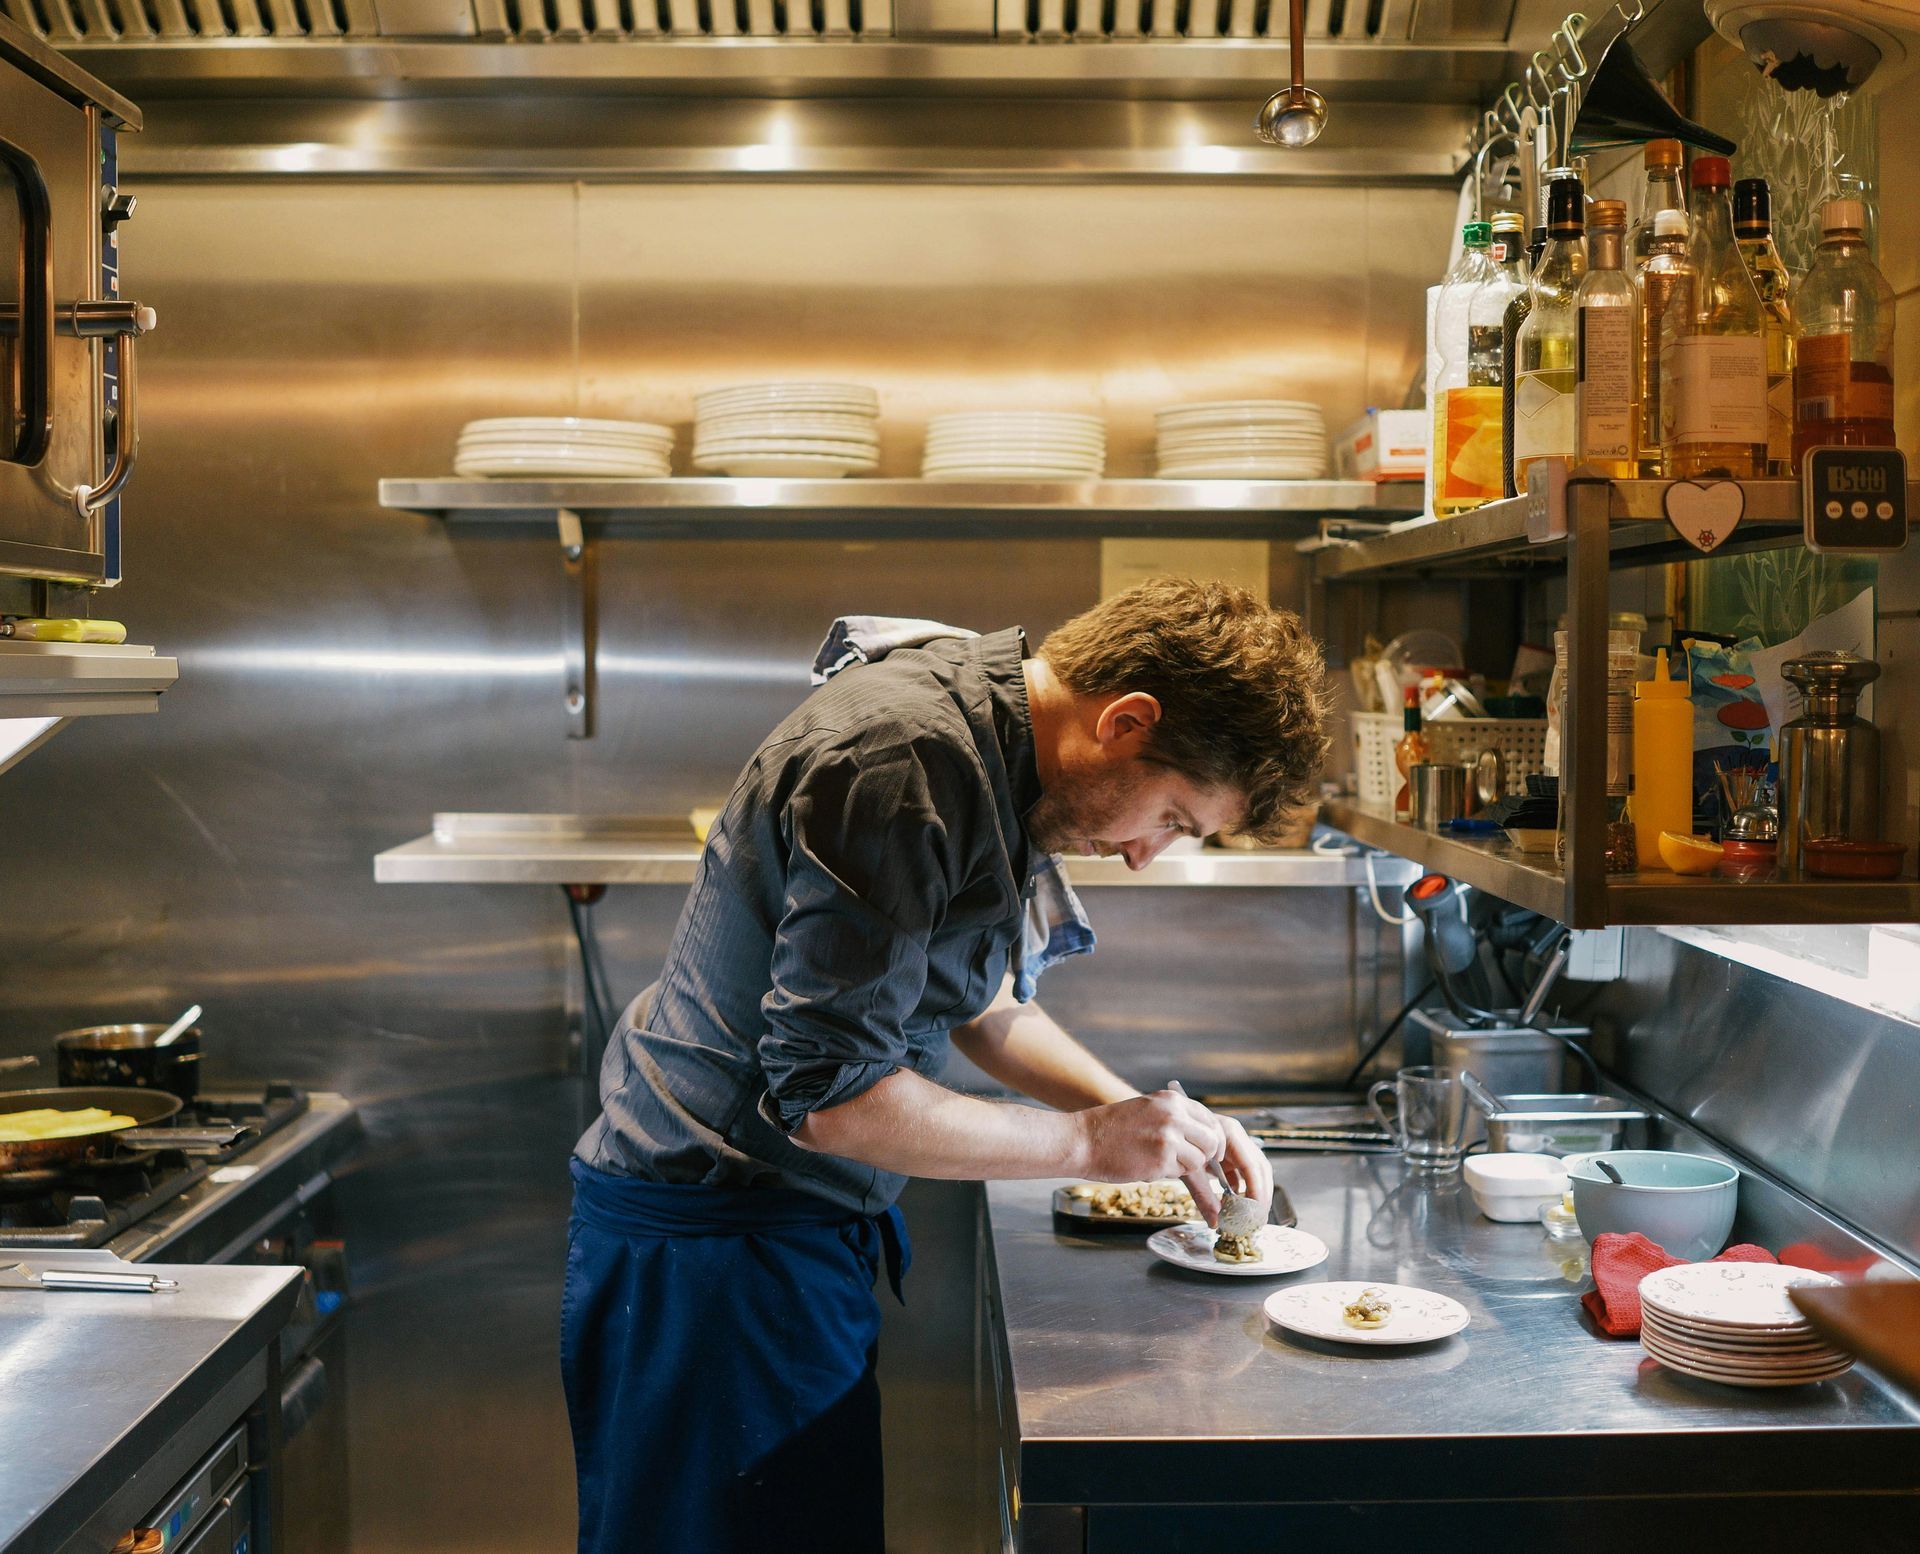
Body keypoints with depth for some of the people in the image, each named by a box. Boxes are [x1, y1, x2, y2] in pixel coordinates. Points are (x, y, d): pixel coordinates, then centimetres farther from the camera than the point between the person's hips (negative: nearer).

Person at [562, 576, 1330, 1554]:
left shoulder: (991, 738, 5)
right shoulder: (908, 760, -26)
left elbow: (978, 998, 16)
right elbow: (827, 1093, -26)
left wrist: (1143, 1115, 3)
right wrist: (1087, 1142, -17)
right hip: (714, 1243, -9)